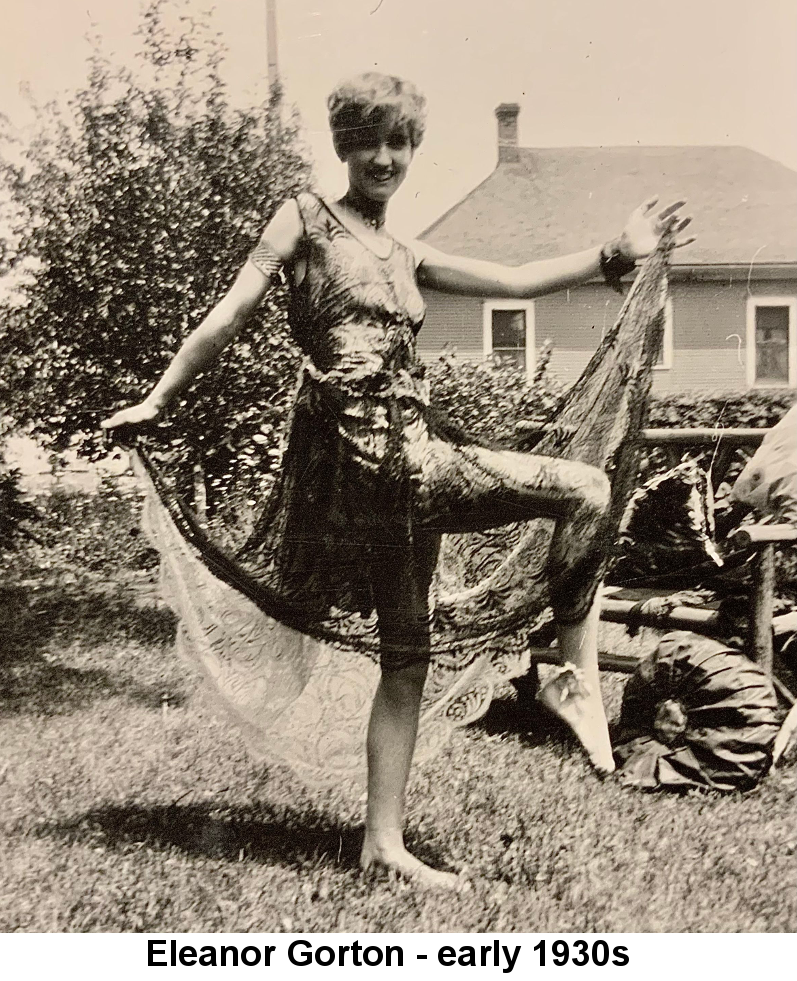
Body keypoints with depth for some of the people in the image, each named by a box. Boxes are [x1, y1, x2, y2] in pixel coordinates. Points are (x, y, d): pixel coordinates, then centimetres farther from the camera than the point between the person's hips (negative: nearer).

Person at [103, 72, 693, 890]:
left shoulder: (408, 259, 22)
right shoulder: (307, 219, 5)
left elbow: (514, 281, 19)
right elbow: (230, 314, 1)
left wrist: (618, 253, 15)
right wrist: (158, 400, -1)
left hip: (404, 460, 8)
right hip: (360, 450, -8)